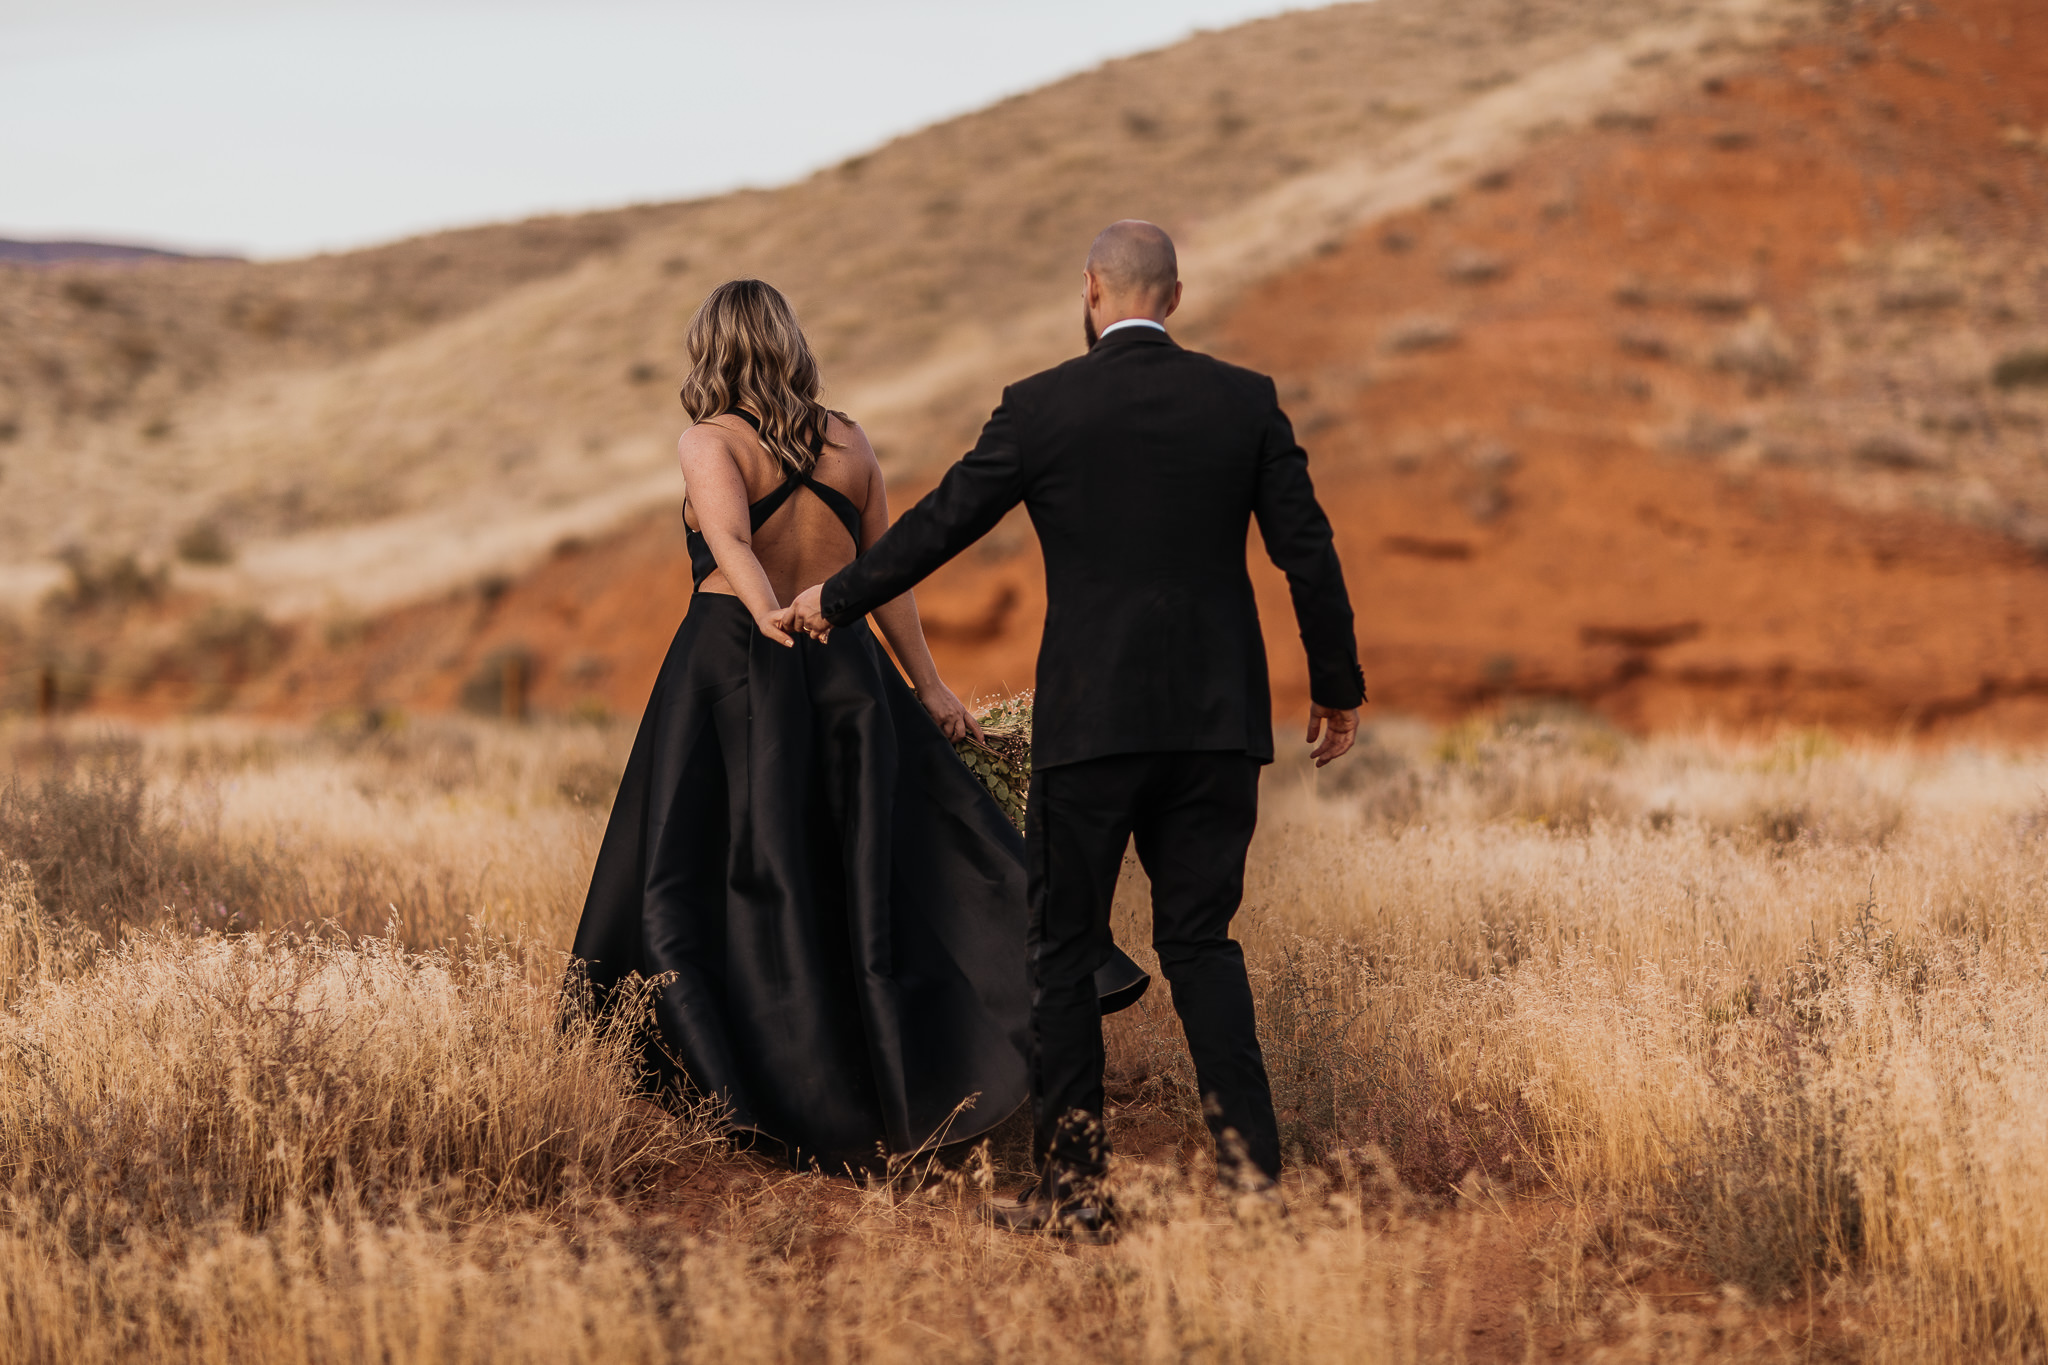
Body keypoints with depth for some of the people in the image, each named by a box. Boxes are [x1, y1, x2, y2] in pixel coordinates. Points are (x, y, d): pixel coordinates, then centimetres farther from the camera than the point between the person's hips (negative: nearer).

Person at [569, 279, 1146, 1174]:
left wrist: (773, 623, -36)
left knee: (696, 880, 2)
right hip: (847, 667, 4)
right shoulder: (848, 443, 10)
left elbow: (729, 539, -22)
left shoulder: (710, 442, -2)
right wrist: (928, 687, 21)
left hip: (733, 661, -4)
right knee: (868, 878, 8)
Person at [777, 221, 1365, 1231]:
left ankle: (1072, 1185, 8)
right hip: (1217, 719, 3)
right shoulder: (1245, 400, 2)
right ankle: (1250, 1163, 1)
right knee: (1199, 941, 11)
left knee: (1065, 950, 7)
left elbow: (941, 523, 4)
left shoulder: (1040, 408, -5)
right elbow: (1307, 551, 3)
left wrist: (836, 600, 19)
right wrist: (1337, 685, 15)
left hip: (1091, 721, -3)